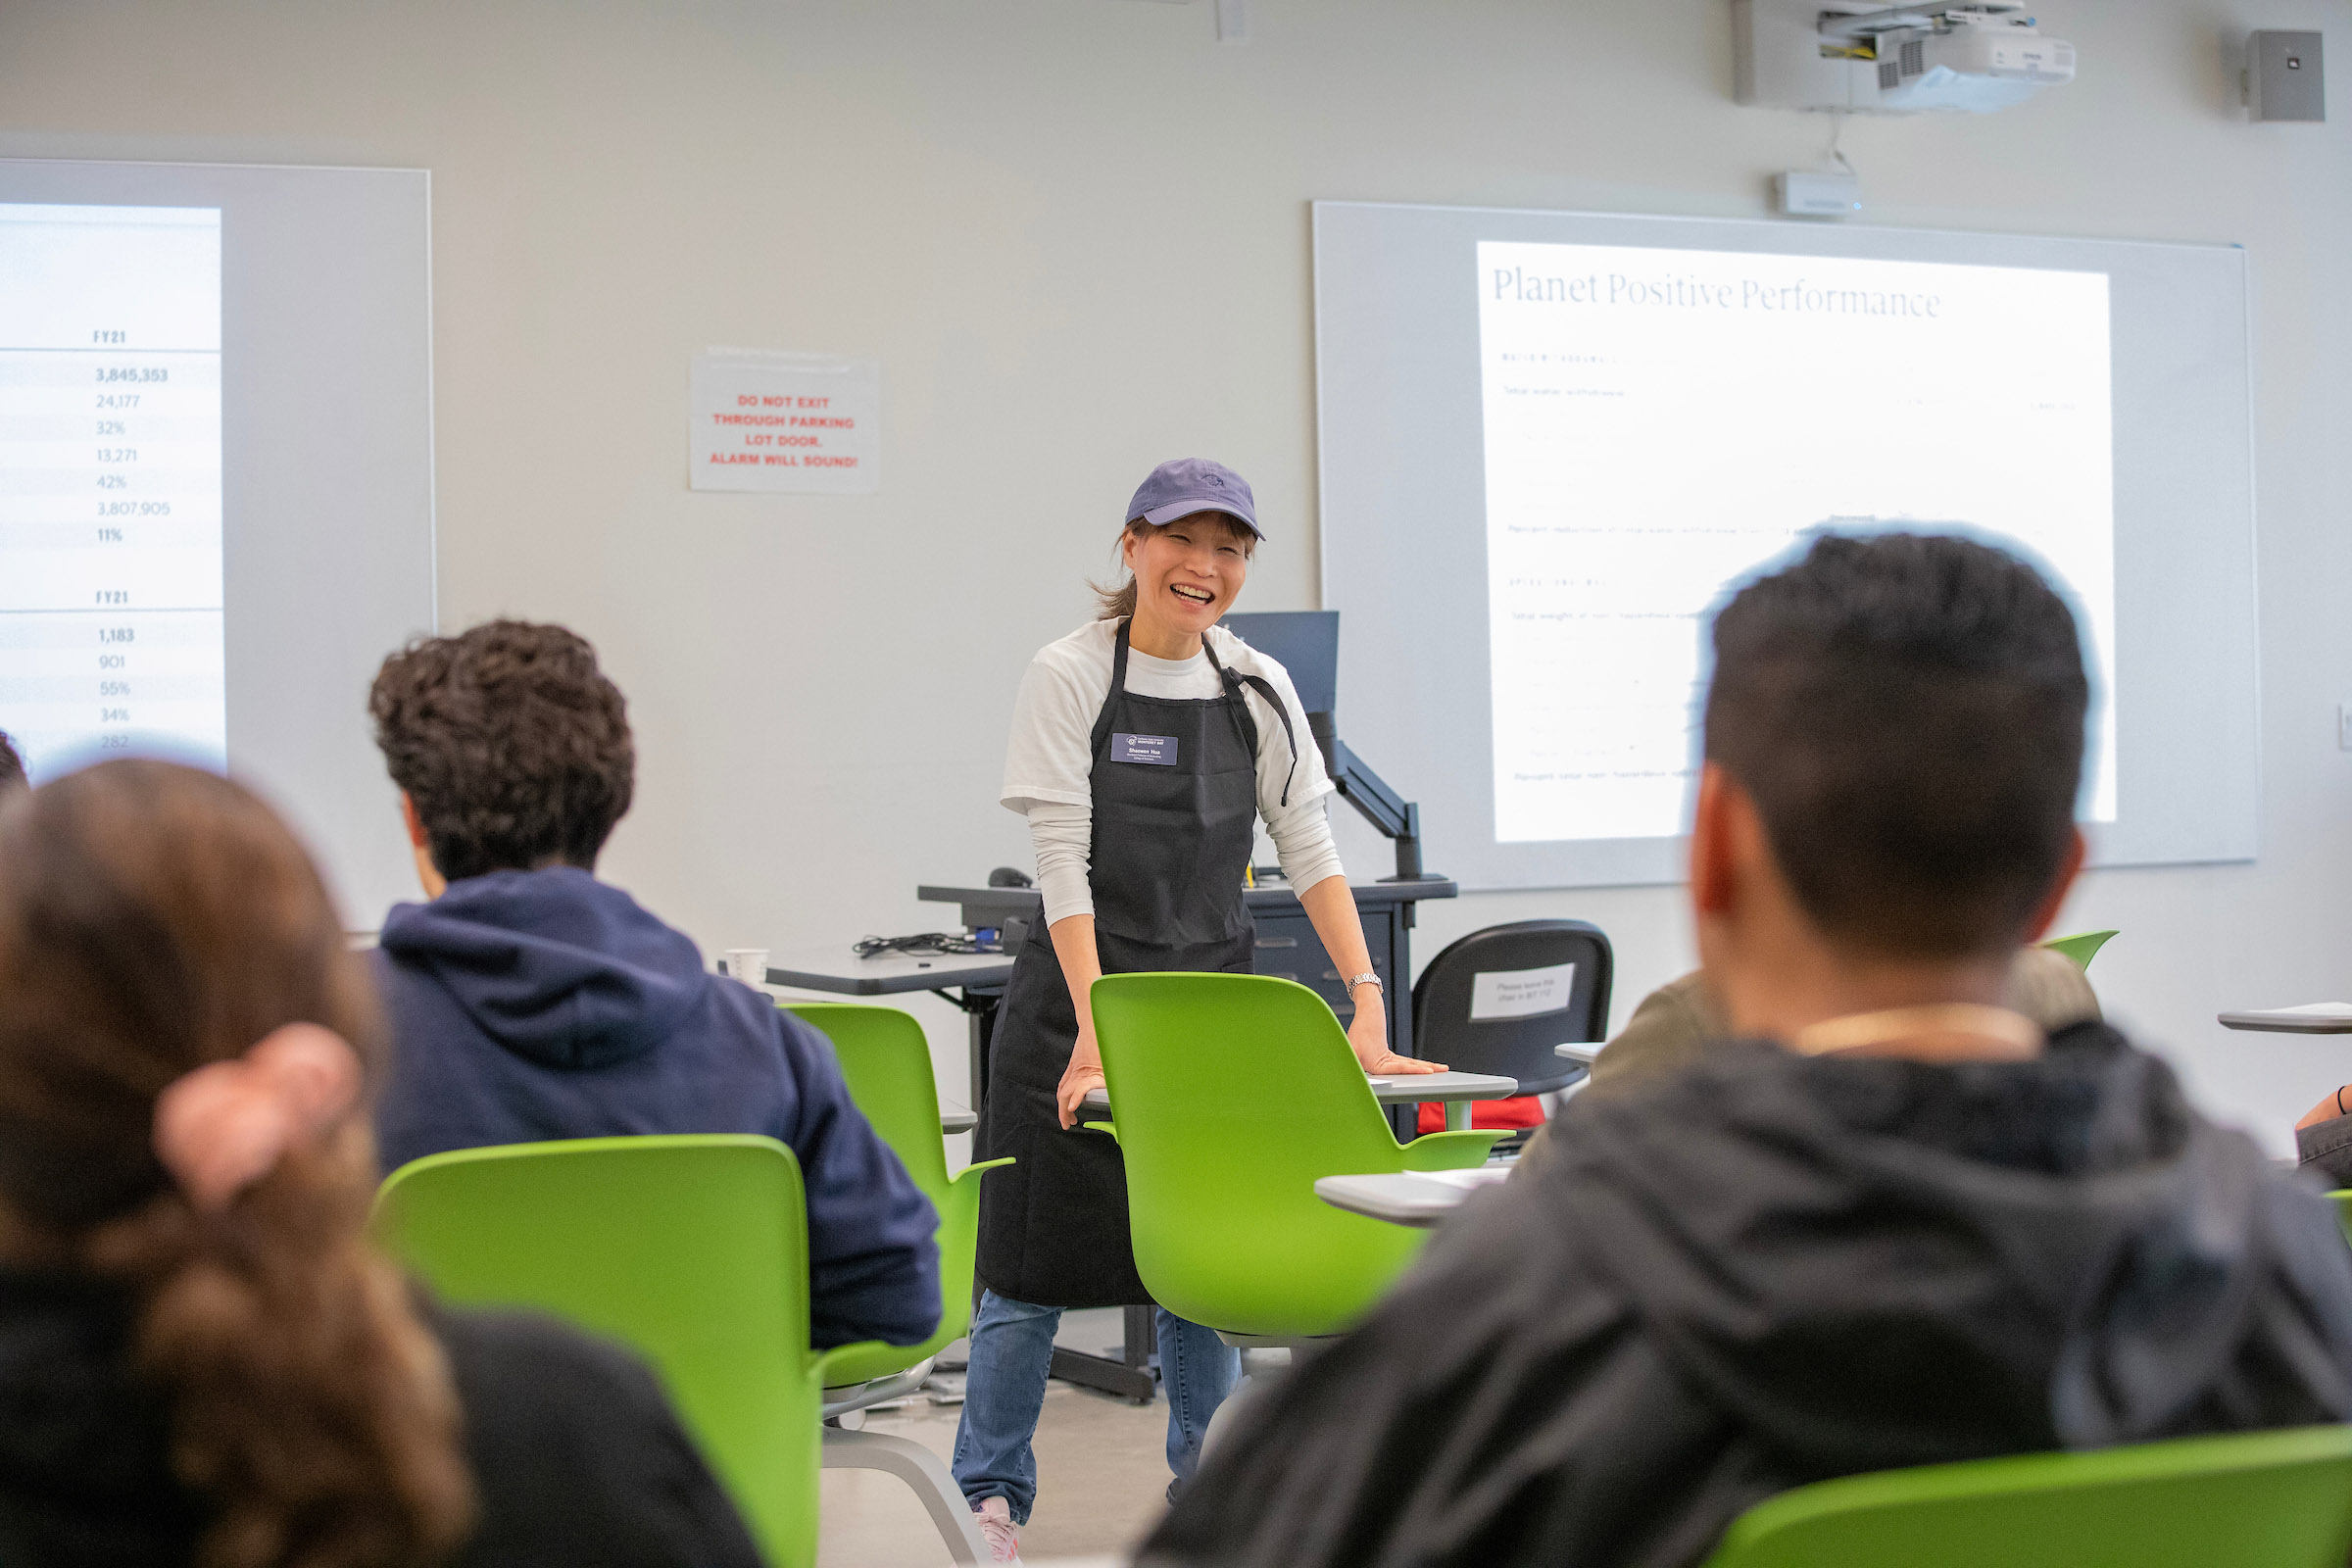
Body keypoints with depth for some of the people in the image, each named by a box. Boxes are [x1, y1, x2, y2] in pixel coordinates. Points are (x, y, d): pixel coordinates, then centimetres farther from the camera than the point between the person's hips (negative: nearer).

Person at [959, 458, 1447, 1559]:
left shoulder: (1258, 688, 3)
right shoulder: (1067, 677, -9)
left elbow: (1308, 848, 0)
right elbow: (1063, 861, -15)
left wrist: (1368, 1003, -10)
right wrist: (1095, 1028, -25)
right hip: (1079, 988, -3)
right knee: (1034, 1261, 3)